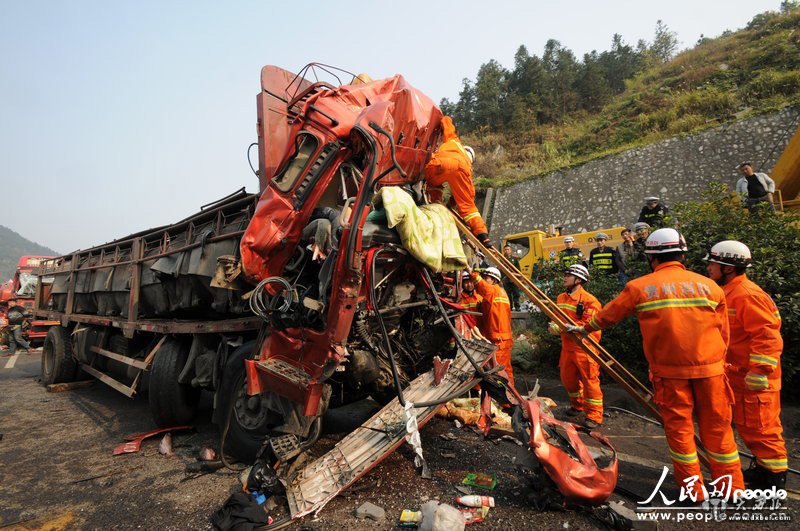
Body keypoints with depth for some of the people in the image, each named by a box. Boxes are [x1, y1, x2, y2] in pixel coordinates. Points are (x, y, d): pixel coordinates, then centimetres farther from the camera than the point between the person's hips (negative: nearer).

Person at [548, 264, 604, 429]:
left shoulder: (589, 300, -16)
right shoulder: (561, 298, 10)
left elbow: (587, 325, -23)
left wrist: (562, 327, -25)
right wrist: (553, 325, -4)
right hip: (567, 346, 8)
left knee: (590, 381, -1)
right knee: (567, 378, 18)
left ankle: (594, 416, 12)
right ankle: (577, 405, 40)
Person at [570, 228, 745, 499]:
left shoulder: (639, 287, -3)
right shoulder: (710, 285, 3)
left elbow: (609, 315, 8)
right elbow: (723, 333, 9)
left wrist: (583, 328, 25)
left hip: (669, 371, -2)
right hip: (710, 369, 2)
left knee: (678, 427, 11)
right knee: (717, 427, 13)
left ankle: (693, 489, 21)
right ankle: (731, 488, 25)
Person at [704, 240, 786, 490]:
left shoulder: (747, 295, -20)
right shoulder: (729, 293, 11)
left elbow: (767, 335, -24)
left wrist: (758, 374, -24)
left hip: (754, 378, -10)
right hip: (739, 375, 10)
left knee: (758, 427, 2)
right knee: (747, 425, 19)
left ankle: (774, 475, 18)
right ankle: (765, 467, 33)